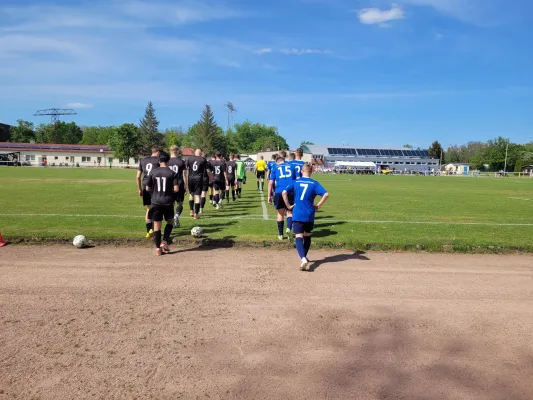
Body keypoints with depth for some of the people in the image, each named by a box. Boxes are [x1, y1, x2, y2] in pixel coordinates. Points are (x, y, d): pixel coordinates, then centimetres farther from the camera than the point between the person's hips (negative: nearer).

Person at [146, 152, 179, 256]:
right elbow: (176, 189, -12)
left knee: (157, 224, 8)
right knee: (170, 221, 20)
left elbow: (148, 188, 5)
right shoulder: (172, 173, -5)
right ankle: (165, 241, 6)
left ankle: (158, 248, 10)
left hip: (156, 202, 2)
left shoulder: (153, 172, 1)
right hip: (168, 202, -1)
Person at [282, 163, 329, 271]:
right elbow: (326, 194, -11)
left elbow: (284, 192, -9)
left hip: (297, 215, -1)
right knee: (307, 236, 22)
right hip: (309, 215, 1)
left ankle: (303, 258, -27)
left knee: (299, 237, -4)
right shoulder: (314, 183, 1)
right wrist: (318, 205, 1)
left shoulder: (295, 182, 3)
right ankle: (304, 257, 34)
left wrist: (288, 205, 0)